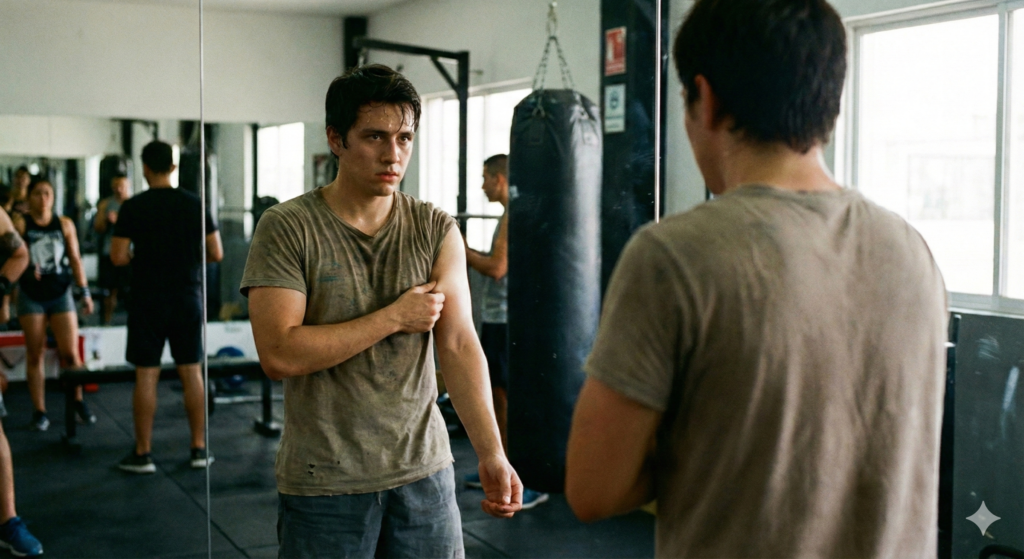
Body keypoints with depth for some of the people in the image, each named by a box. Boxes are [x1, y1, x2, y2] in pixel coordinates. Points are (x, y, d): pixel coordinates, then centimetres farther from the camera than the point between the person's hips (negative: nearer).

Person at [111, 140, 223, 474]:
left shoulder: (132, 208, -6)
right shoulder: (194, 204, 0)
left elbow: (118, 257, -8)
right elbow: (216, 254, 1)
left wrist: (141, 257, 12)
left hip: (148, 301, -2)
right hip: (188, 298, 2)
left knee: (146, 375, 3)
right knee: (192, 373, 8)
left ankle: (142, 454, 9)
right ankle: (199, 449, 12)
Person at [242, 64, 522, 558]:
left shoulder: (436, 231, 1)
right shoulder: (287, 229, -8)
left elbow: (459, 344, -8)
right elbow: (279, 355, -17)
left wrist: (492, 453, -19)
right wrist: (393, 318, -14)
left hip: (425, 468, 3)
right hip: (324, 484, -2)